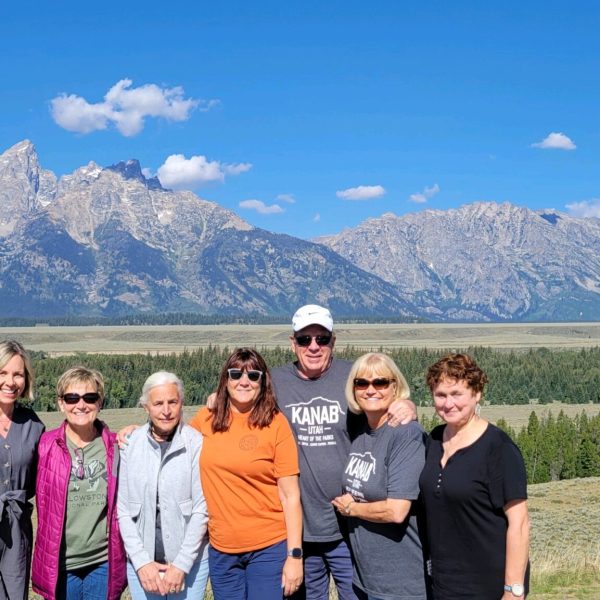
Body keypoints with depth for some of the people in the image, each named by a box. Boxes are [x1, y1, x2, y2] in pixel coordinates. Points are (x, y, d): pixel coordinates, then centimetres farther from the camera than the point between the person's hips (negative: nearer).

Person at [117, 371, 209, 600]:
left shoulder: (197, 444, -9)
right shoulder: (130, 445, -2)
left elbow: (201, 509, -8)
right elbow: (123, 509, 0)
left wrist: (181, 565, -9)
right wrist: (141, 562, -6)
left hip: (190, 560, -2)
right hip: (141, 562, 2)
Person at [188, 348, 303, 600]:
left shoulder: (276, 423, -8)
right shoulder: (205, 420, 2)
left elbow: (290, 495, -8)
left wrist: (294, 554, -10)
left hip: (269, 548, -3)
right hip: (221, 549, 4)